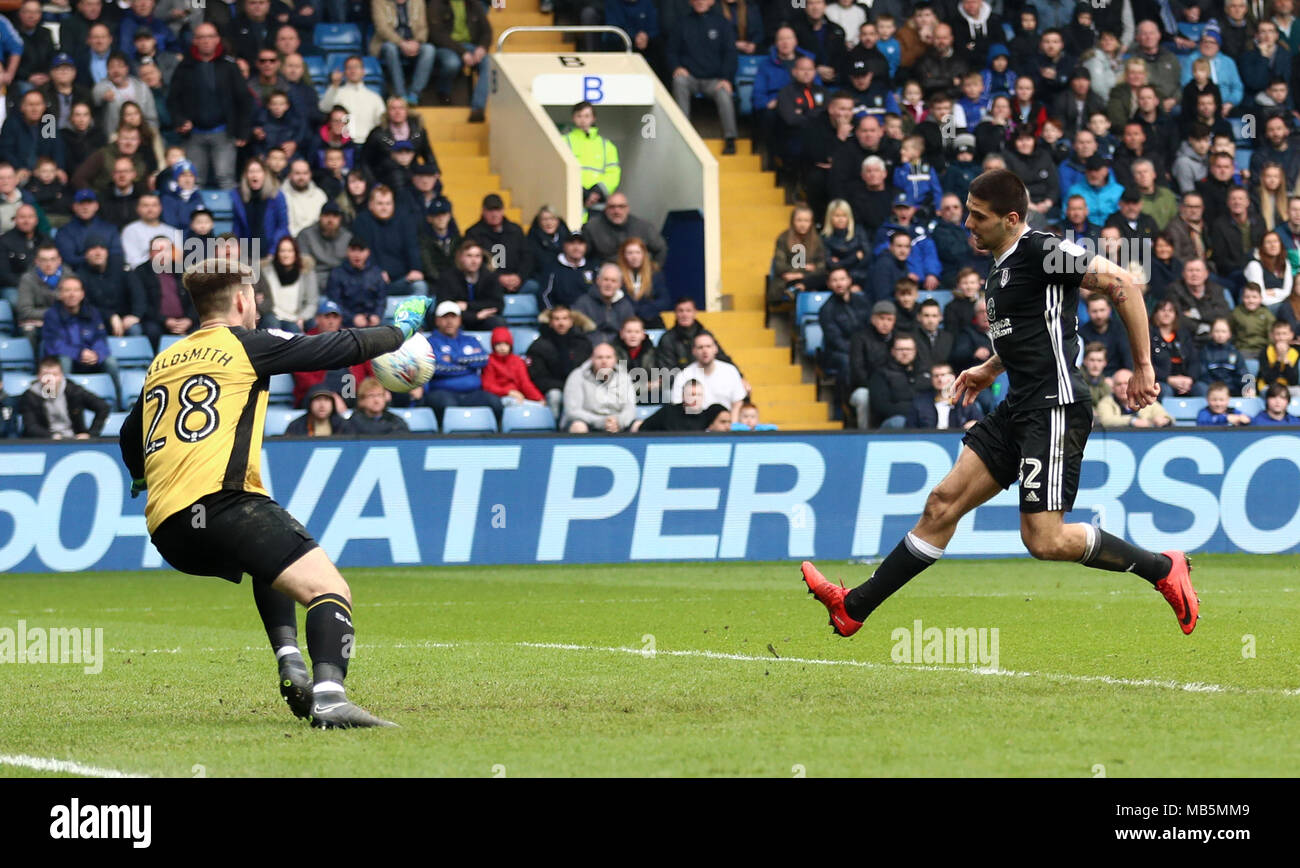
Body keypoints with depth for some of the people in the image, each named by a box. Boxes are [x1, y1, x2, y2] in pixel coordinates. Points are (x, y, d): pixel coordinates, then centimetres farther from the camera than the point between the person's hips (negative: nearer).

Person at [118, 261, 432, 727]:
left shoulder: (161, 366, 25)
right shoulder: (246, 344, 7)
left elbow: (130, 438, 40)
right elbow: (342, 347, 9)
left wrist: (144, 480, 62)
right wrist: (400, 329, 28)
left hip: (166, 530, 7)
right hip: (221, 503, -7)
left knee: (273, 565, 36)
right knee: (329, 588, -13)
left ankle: (290, 663, 14)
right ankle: (328, 695, -40)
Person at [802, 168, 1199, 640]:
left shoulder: (1042, 251, -13)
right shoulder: (1002, 266, 16)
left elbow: (1121, 284, -18)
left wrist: (1143, 367, -17)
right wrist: (990, 370, 26)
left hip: (1054, 408, -10)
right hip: (1019, 408, 10)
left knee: (1044, 540, -14)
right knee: (944, 502, 7)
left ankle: (1162, 568, 2)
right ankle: (853, 608, 9)